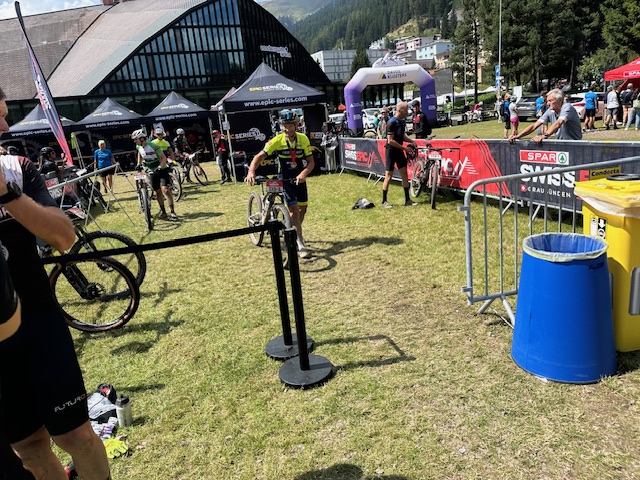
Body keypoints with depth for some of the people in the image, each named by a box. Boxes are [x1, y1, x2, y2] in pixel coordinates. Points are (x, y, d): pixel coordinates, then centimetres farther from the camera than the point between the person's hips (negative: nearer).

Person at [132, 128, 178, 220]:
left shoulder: (153, 146, -22)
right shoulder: (138, 147, -2)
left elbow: (164, 158, -20)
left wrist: (160, 166, -34)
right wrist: (138, 164, 14)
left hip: (162, 170, -6)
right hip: (152, 172, 6)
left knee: (165, 190, -18)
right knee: (158, 192, 6)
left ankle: (172, 212, -14)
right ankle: (163, 212, 16)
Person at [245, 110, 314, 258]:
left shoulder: (303, 139, -11)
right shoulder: (277, 140, -17)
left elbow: (311, 162, -11)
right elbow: (260, 156, -22)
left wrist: (303, 174, -30)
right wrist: (251, 171, -39)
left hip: (299, 178, 4)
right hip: (285, 179, -3)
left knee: (303, 207, 12)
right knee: (294, 209, -13)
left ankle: (296, 234, 39)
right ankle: (300, 246, -9)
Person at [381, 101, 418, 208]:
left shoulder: (403, 121, 6)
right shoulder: (392, 122, -19)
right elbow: (390, 141, -23)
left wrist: (411, 141, 1)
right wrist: (404, 148, -20)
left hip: (399, 151, 8)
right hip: (391, 151, -8)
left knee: (405, 175, 7)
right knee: (389, 176, -3)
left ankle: (407, 200, 14)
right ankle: (384, 201, 7)